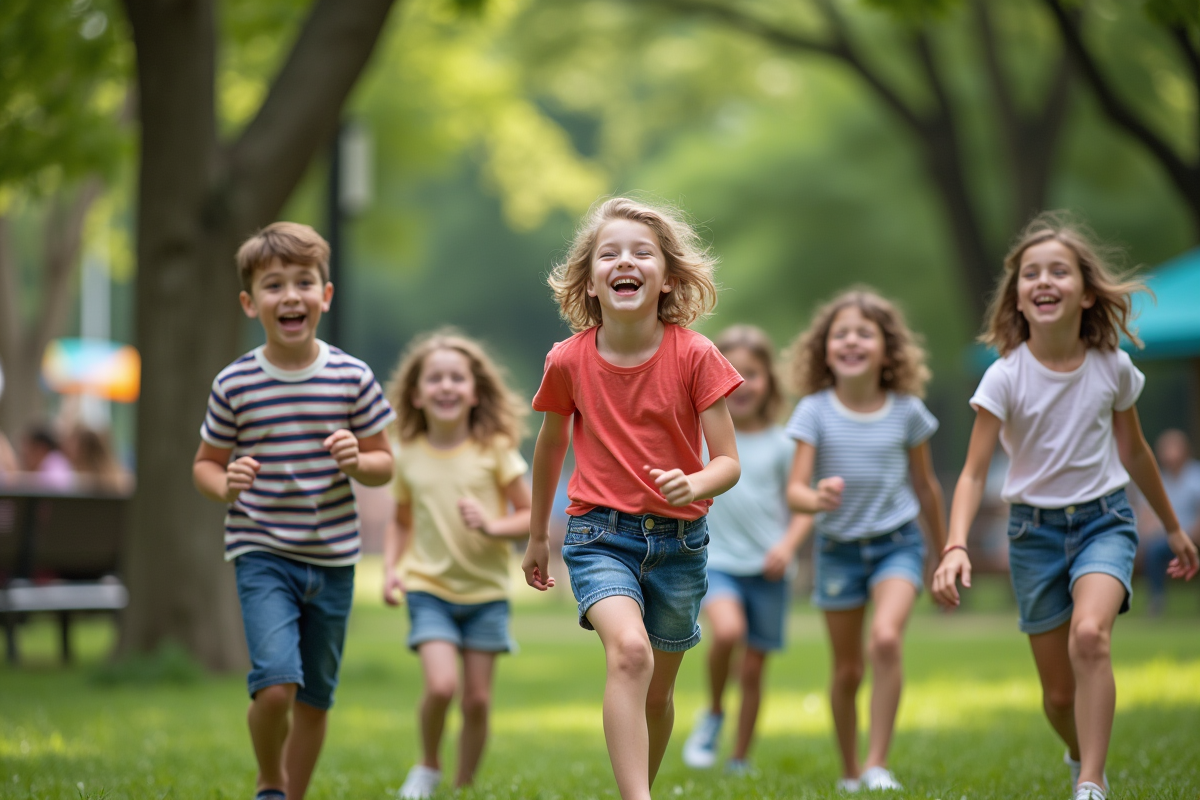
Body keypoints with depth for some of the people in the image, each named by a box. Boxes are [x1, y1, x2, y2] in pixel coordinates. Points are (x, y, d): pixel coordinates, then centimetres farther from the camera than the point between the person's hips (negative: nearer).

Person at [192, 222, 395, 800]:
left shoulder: (353, 379, -3)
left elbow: (384, 464, 7)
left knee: (316, 697, 12)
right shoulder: (234, 385, -5)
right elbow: (205, 464, 7)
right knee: (275, 685, -18)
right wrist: (225, 486, -15)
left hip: (333, 558, 3)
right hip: (262, 555, -2)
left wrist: (358, 462, -16)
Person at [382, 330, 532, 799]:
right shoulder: (408, 454, 1)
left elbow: (530, 516, -1)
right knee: (440, 685, -19)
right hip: (429, 589, 0)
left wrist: (493, 526, -19)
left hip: (486, 591, 0)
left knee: (477, 698, 1)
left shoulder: (495, 450, -4)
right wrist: (390, 568, -2)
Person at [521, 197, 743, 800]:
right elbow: (550, 447, 13)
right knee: (629, 650, -28)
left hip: (677, 539, 1)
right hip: (600, 534, -1)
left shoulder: (694, 356, -10)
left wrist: (694, 484, -32)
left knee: (657, 694, 14)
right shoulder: (569, 361, -6)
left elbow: (728, 462, -8)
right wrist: (537, 535, 23)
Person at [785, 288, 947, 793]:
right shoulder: (815, 411, -9)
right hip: (838, 547, 1)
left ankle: (878, 764, -20)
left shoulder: (906, 411, -6)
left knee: (886, 638, -26)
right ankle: (849, 773, 28)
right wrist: (817, 499, -40)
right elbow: (795, 490, -15)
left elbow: (925, 485, 7)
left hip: (897, 542, -1)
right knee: (847, 671, 9)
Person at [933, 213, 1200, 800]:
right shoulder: (1006, 377, -13)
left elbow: (1134, 452, 10)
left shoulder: (1112, 367, -6)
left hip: (1104, 520, 0)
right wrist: (956, 546, -33)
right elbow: (974, 472, -16)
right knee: (1059, 692, 5)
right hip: (1035, 528, 0)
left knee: (1089, 634, -30)